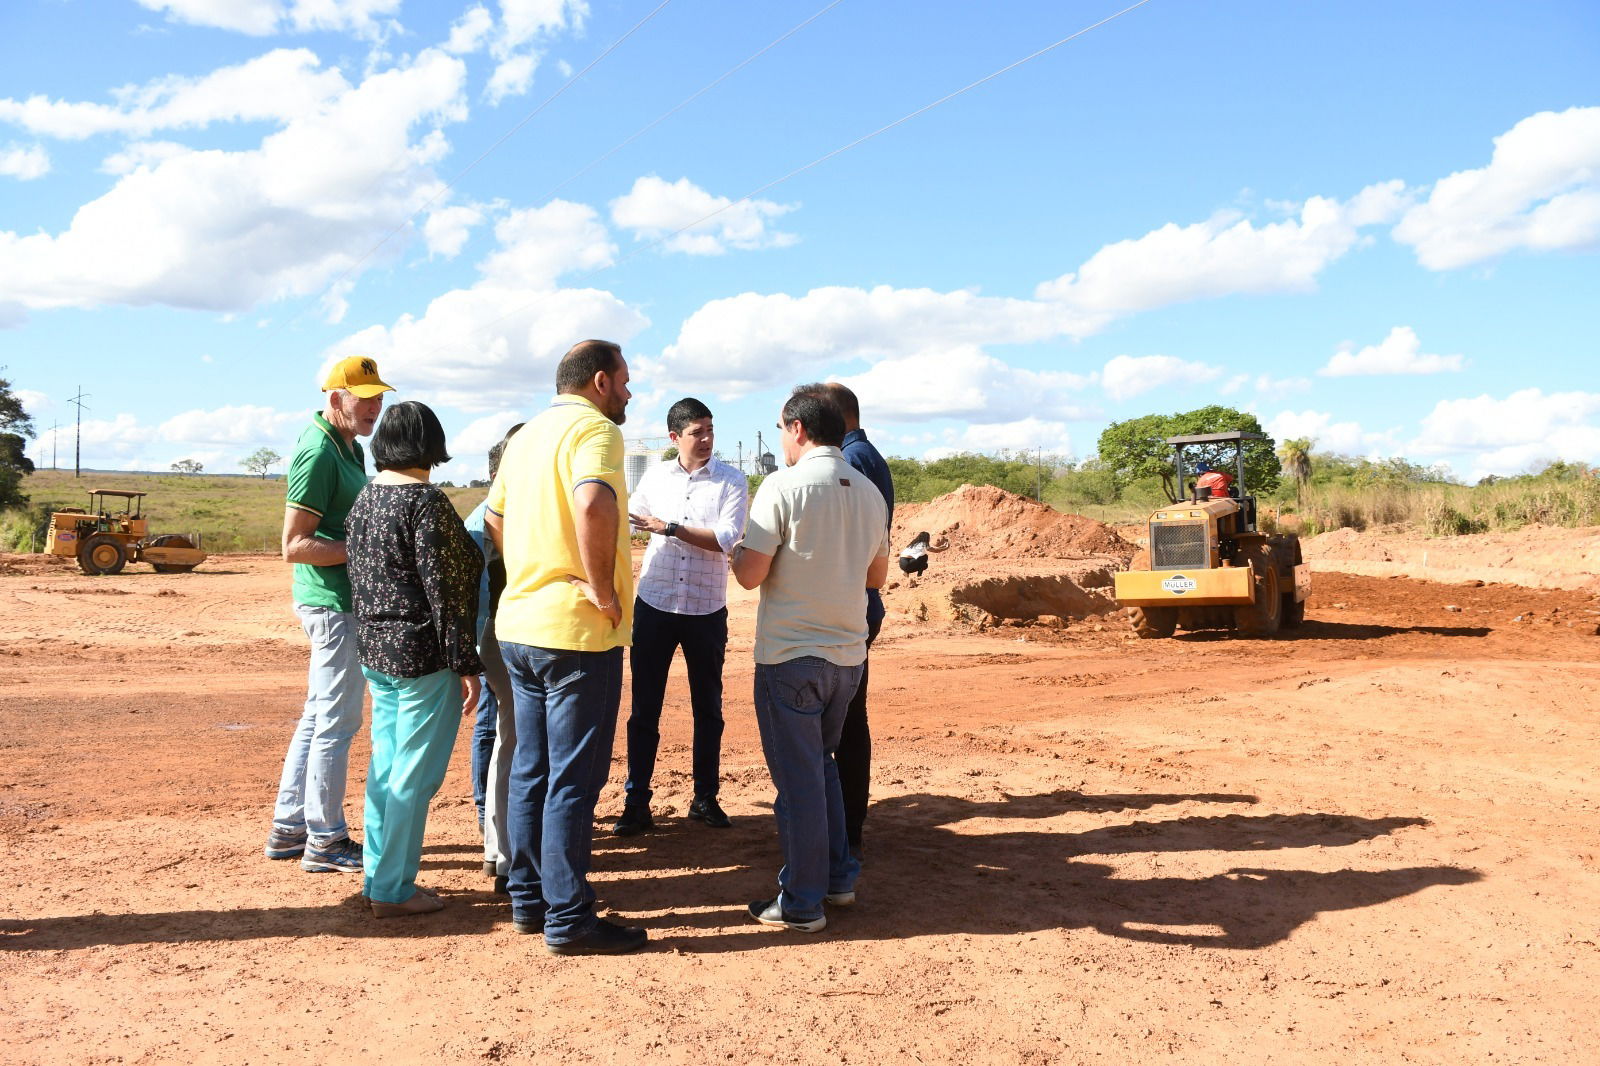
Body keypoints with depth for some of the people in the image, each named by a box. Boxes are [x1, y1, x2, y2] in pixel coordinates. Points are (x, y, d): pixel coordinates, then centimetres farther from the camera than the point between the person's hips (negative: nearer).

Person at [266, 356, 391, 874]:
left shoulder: (348, 446, 14)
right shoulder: (318, 452, -17)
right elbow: (294, 546, -20)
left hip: (340, 600, 10)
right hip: (334, 602, -10)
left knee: (319, 716, 17)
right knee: (337, 719, -2)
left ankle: (288, 828, 28)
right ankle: (325, 841, 9)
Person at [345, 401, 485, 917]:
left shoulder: (364, 499, 8)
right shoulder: (427, 503, -17)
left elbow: (358, 577, 14)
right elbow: (446, 590, -18)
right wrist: (466, 665, -14)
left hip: (374, 652, 9)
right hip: (423, 657, -8)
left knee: (384, 768, 17)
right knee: (414, 775, 1)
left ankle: (377, 876, 26)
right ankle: (393, 889, 9)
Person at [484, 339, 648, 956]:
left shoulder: (527, 435, 17)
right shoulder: (594, 427, -12)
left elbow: (495, 519, 24)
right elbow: (593, 504, -32)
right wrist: (603, 588, -23)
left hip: (519, 625, 9)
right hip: (576, 629, -9)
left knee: (530, 769, 16)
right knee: (574, 778, -2)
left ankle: (528, 899, 25)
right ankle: (569, 920, 4)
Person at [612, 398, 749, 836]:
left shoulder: (732, 481, -3)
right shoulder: (654, 477, 4)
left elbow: (725, 539, -15)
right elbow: (625, 521, 15)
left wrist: (668, 527, -19)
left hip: (707, 610, -1)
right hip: (654, 606, 1)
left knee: (708, 707, 10)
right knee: (644, 709, 2)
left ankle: (705, 798, 23)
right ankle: (636, 803, 10)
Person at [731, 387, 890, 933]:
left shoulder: (784, 485, -13)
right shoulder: (868, 492, 6)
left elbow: (751, 575, -15)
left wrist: (736, 552, 5)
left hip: (790, 656, -6)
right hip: (848, 654, 6)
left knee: (798, 777, 3)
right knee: (822, 765, 23)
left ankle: (802, 902, 12)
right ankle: (839, 877, 29)